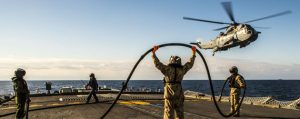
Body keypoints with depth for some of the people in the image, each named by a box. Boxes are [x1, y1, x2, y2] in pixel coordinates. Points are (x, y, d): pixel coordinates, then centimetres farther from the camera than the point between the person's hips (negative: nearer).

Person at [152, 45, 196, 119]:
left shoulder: (167, 69, -2)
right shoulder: (182, 69, 6)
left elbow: (157, 63, -3)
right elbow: (190, 63, 19)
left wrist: (153, 53, 3)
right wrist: (193, 53, 29)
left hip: (169, 93, -3)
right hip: (179, 94, 3)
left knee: (169, 113, 1)